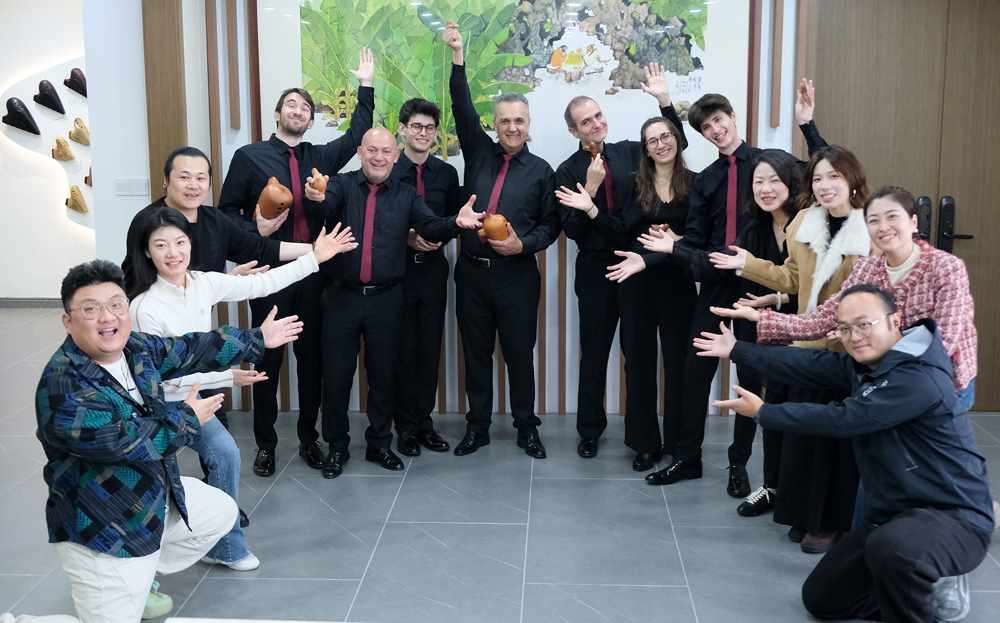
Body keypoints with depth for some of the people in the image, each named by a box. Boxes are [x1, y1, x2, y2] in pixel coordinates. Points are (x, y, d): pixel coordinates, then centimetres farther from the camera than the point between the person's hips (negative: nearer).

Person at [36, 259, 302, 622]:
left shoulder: (135, 348, -3)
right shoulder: (63, 388, -28)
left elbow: (192, 351, 10)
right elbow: (130, 442, -29)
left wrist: (259, 339, 14)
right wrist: (188, 418, -14)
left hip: (157, 495, 9)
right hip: (101, 531, -9)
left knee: (221, 512, 26)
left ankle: (138, 583, 31)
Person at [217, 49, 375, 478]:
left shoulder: (321, 157, 12)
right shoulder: (249, 156, 4)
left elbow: (358, 135, 10)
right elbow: (227, 210, 5)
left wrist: (367, 86, 5)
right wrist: (254, 231, -12)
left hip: (314, 272, 3)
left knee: (313, 358, 9)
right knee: (267, 360, 3)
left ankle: (309, 438, 23)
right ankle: (265, 444, 17)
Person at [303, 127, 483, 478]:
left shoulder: (405, 195, 7)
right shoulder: (341, 186, 1)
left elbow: (430, 227, -7)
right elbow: (322, 210, -20)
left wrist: (456, 222, -28)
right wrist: (316, 198, -44)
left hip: (385, 300, 2)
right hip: (341, 297, -2)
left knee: (383, 373, 11)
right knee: (336, 373, 5)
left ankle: (379, 445, 27)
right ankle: (336, 447, 20)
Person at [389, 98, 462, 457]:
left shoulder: (446, 173, 9)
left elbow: (455, 217, 14)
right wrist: (407, 238, -14)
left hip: (433, 268, 3)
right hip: (397, 269, -3)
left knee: (431, 348, 7)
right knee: (403, 349, 2)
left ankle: (424, 421, 18)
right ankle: (406, 426, 13)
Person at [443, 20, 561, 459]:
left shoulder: (541, 171, 4)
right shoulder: (479, 153, 9)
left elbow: (550, 224, 5)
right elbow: (463, 109, -1)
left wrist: (523, 244, -14)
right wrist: (457, 58, -10)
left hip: (517, 274, -2)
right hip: (472, 271, 2)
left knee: (520, 353, 3)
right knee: (476, 352, 9)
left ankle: (526, 428, 17)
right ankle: (477, 427, 21)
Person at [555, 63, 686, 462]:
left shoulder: (629, 153, 7)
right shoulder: (568, 171, 0)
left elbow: (675, 143, 7)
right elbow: (571, 228, -6)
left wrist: (664, 99, -4)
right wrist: (590, 189, -18)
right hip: (596, 269, -1)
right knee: (594, 353, 10)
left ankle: (644, 437, 12)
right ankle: (590, 430, 26)